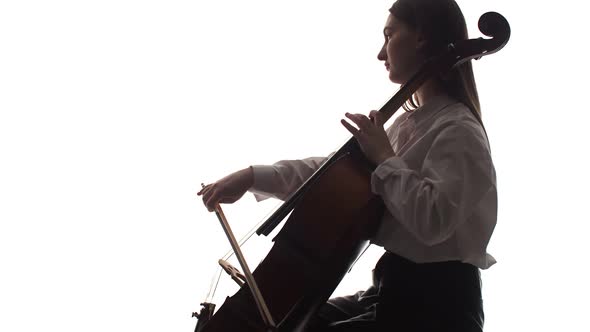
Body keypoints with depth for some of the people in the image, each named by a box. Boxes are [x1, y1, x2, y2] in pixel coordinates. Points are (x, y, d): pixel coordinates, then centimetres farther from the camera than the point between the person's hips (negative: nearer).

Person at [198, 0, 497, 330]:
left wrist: (384, 159, -18)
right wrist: (255, 176, 1)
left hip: (437, 302, -9)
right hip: (398, 288, 9)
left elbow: (434, 220, -31)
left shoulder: (458, 130, -16)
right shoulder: (411, 123, 13)